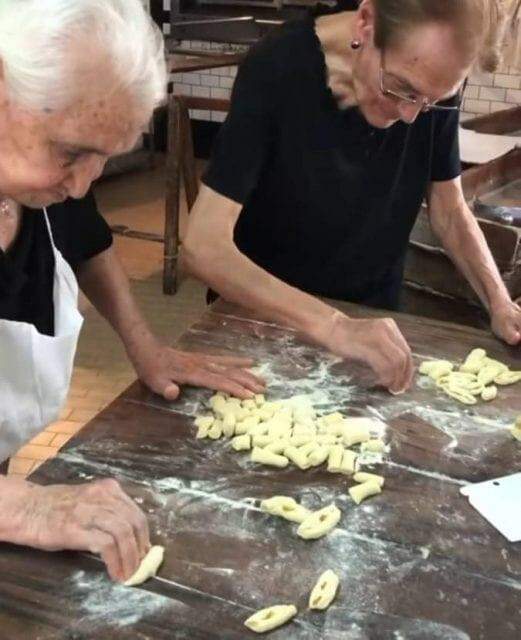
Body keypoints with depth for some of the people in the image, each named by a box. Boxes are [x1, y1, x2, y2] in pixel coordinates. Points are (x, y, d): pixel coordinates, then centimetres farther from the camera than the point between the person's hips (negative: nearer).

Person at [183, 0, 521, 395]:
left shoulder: (435, 80, -14)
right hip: (261, 314, -3)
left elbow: (448, 209, -2)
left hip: (372, 315, 4)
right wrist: (330, 325, -42)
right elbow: (203, 247, -32)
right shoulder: (278, 70, -27)